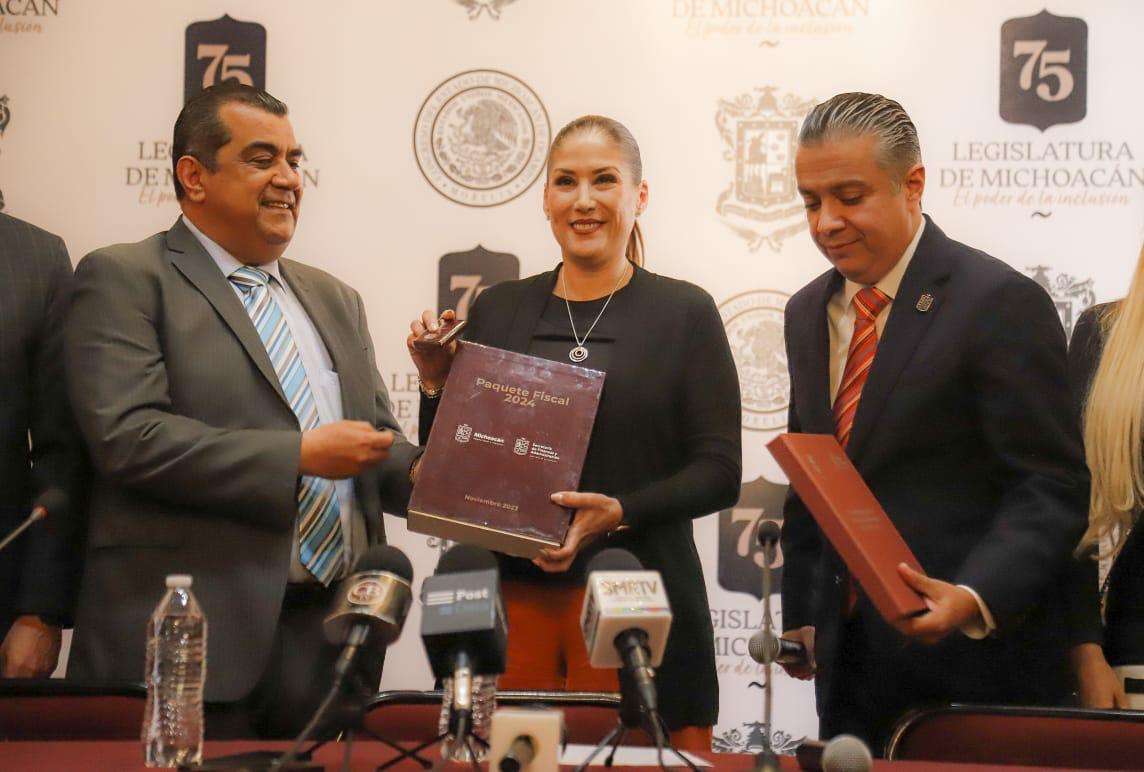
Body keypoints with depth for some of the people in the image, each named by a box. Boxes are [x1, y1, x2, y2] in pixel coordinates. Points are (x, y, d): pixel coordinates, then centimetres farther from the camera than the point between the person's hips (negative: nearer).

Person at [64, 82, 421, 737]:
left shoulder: (336, 301, 20)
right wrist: (300, 454, -15)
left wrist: (423, 472, -2)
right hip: (192, 636, -6)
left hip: (331, 634, 6)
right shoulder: (125, 280, -1)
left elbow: (378, 442, 21)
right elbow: (127, 435, -14)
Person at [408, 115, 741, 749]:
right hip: (513, 597, 2)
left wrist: (621, 511, -17)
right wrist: (436, 386, -3)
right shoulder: (498, 309, 9)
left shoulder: (684, 311, 0)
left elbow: (720, 471, -4)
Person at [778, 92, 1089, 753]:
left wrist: (973, 599, -27)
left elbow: (1052, 489, -14)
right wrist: (800, 616, 16)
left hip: (973, 667, -6)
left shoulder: (1001, 302, -11)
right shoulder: (808, 313, 10)